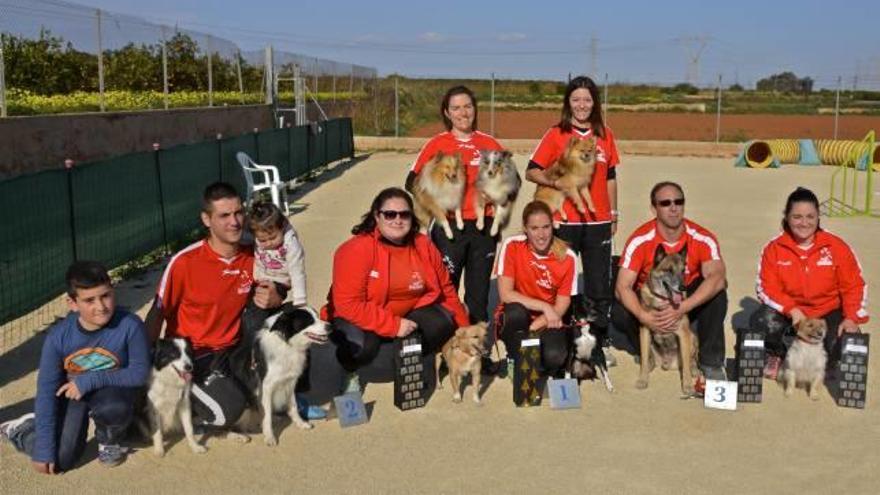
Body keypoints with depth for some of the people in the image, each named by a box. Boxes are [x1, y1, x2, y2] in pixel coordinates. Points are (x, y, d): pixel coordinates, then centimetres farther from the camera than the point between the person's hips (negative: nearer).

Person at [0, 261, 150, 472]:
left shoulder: (130, 326, -28)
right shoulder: (58, 335, -22)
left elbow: (140, 373, -19)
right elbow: (46, 389, -17)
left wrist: (90, 380, -28)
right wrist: (43, 450, -18)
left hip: (112, 388, -1)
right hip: (71, 392, 1)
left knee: (112, 408, -36)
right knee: (62, 460, -8)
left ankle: (109, 441, 1)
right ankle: (21, 430, 26)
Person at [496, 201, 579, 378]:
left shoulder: (566, 256, -9)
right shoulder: (512, 245, -13)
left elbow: (561, 305, -8)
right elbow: (505, 294, -17)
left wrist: (533, 329, -23)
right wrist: (544, 306, -23)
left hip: (547, 322, 1)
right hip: (517, 319, 0)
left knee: (554, 357, -30)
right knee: (516, 311, -36)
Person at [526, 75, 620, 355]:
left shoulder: (605, 135, 10)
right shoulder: (556, 134, 1)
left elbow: (610, 178, 16)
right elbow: (532, 171, -2)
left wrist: (614, 214, 15)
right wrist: (557, 182, -18)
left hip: (598, 221, 3)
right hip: (564, 220, -2)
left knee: (600, 285, 5)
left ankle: (601, 342, 16)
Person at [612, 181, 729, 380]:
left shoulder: (703, 239, -20)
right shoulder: (640, 240, -21)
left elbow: (717, 278, -34)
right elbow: (623, 286, -25)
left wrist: (682, 308, -46)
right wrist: (643, 316, -43)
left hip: (689, 299, 1)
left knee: (717, 291, -30)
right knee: (619, 315, -30)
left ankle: (711, 362, -14)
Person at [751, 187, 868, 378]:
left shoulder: (836, 247, -8)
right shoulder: (774, 248, -9)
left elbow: (854, 286, -4)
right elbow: (766, 288, -13)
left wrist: (852, 318, -18)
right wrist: (792, 310, -28)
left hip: (827, 314, 0)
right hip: (788, 314, 0)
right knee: (760, 322, -29)